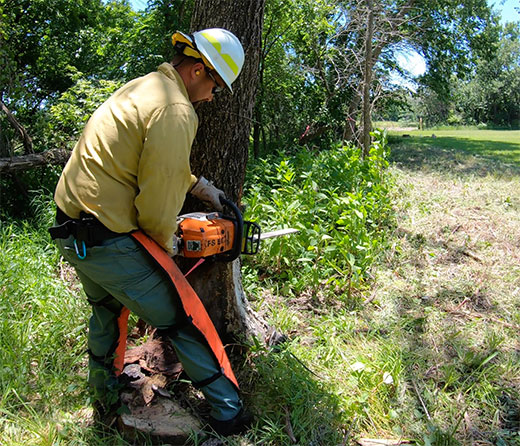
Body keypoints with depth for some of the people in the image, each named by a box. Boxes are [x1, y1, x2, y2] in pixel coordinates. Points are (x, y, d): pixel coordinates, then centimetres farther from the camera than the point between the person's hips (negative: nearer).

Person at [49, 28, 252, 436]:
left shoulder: (144, 88, 13)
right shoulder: (175, 111, -19)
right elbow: (159, 194, -20)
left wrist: (202, 187, 25)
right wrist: (167, 242, -2)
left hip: (72, 227, 11)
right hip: (108, 240, -10)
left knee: (106, 308, 31)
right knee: (181, 322, 3)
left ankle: (104, 392, 53)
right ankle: (228, 412, 18)